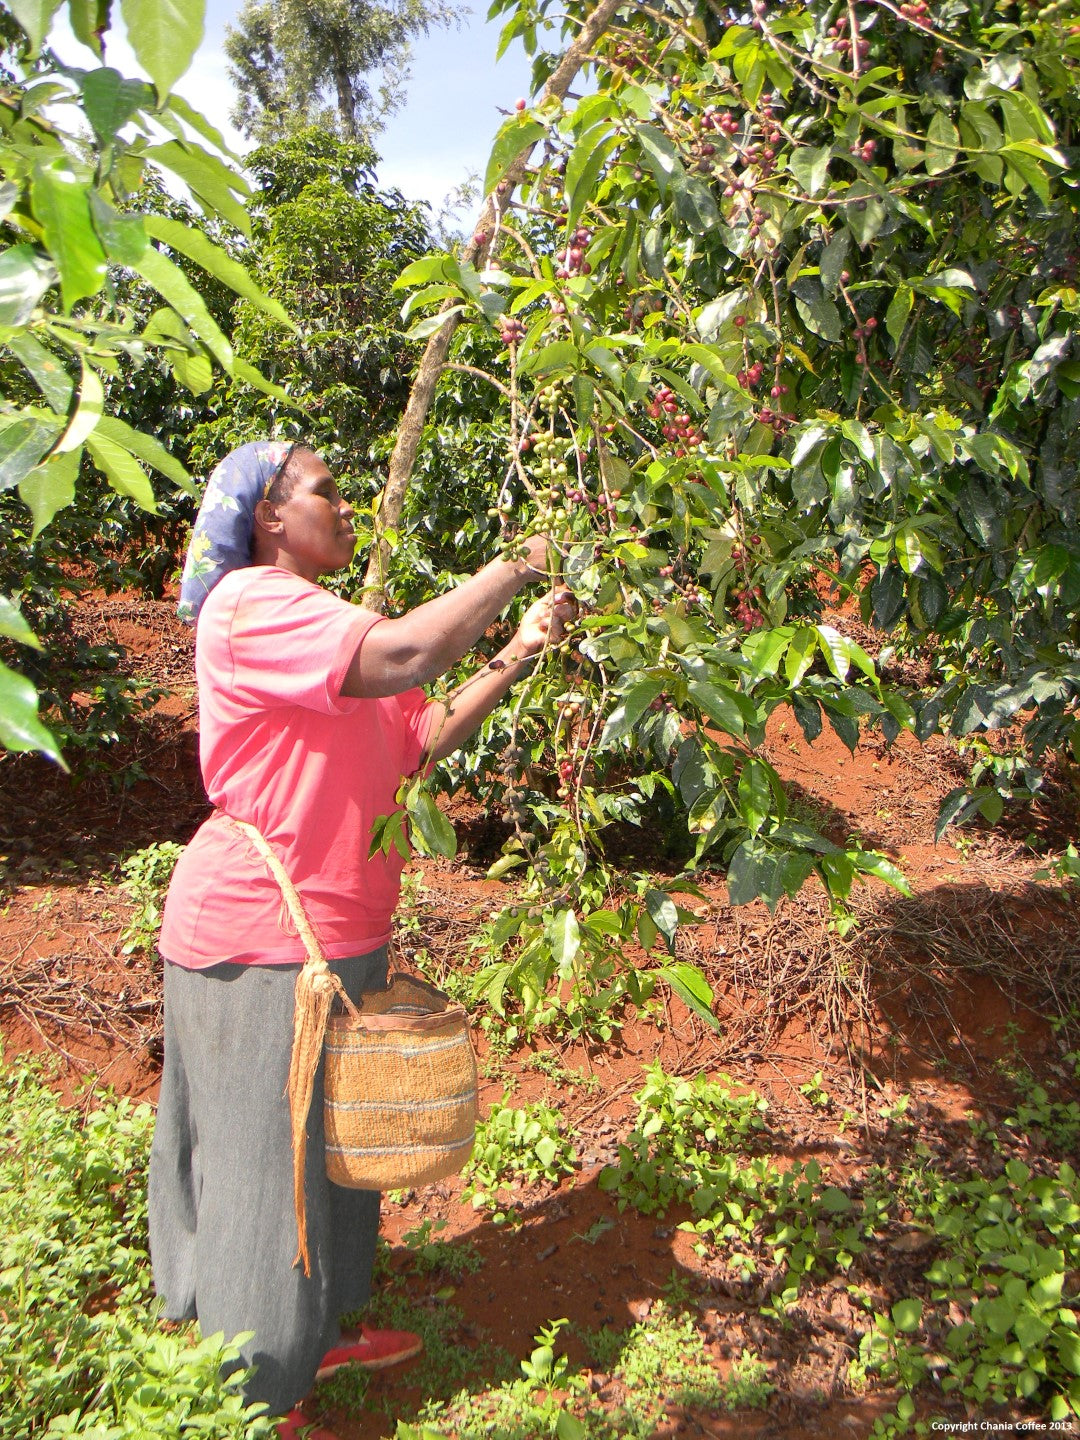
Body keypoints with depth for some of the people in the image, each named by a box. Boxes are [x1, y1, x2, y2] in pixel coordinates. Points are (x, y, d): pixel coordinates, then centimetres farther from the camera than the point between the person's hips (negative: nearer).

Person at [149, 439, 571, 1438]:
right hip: (261, 939, -10)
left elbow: (420, 738, 10)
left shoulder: (322, 622, 16)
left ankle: (316, 1334, 42)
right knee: (268, 1161, 4)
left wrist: (516, 657, -1)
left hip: (335, 931, 10)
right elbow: (403, 656, -33)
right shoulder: (251, 602, -16)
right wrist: (516, 566, -19)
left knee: (329, 1146, 22)